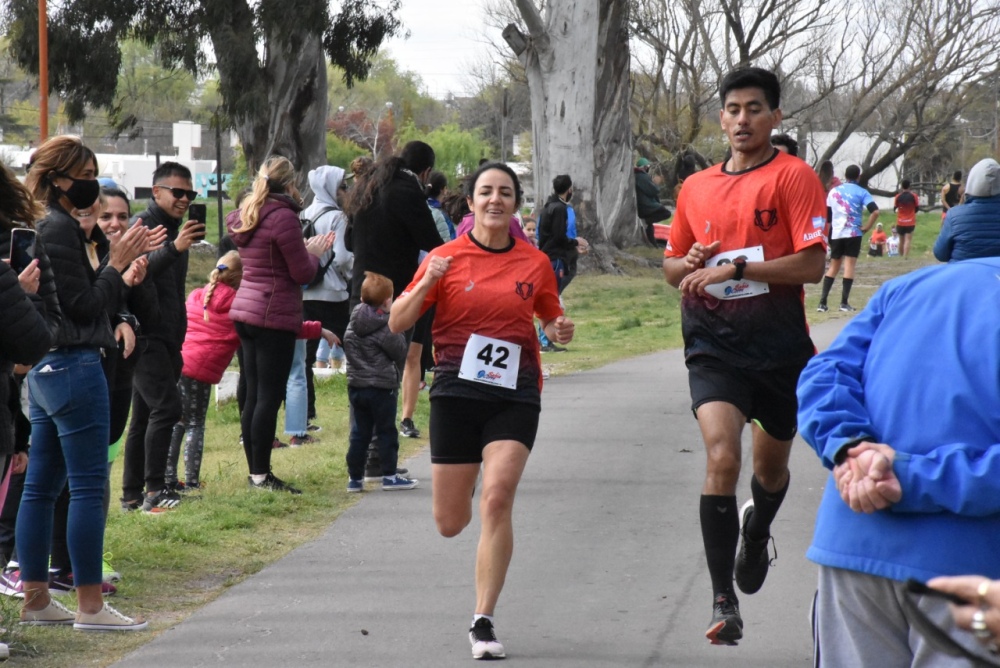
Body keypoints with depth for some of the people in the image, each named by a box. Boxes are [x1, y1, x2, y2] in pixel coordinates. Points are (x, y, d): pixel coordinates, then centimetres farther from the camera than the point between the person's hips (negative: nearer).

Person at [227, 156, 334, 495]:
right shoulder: (283, 217, -14)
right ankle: (260, 476, -3)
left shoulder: (245, 216, 12)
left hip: (245, 310, 9)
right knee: (269, 397, -5)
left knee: (254, 396, 12)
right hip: (274, 315, -9)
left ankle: (255, 472, 16)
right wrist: (314, 252, 8)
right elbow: (302, 273, -11)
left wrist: (305, 248, 17)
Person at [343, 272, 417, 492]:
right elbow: (400, 353, -8)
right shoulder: (386, 327, -15)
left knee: (359, 432, 10)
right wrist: (399, 333, 6)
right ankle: (389, 476, 6)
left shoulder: (353, 323, 4)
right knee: (387, 432, 3)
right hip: (381, 387, -6)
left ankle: (355, 477, 10)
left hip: (356, 385, 6)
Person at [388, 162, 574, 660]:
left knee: (497, 498, -19)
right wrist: (426, 283, -16)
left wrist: (559, 332, -2)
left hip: (515, 393, 0)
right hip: (457, 390, 0)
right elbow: (397, 324, 0)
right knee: (449, 524, 4)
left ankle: (483, 621, -11)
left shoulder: (535, 263, 6)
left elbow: (551, 318, 22)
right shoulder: (446, 258, 1)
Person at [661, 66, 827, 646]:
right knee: (722, 456, -19)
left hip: (780, 347, -1)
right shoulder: (697, 187, 9)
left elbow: (813, 264, -16)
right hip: (714, 347, 1)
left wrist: (735, 267, -22)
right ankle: (724, 603, -17)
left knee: (772, 464, 18)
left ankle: (757, 532, 54)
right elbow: (672, 267, 20)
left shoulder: (794, 177, -6)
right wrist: (688, 263, -4)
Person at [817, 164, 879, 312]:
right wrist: (866, 227, -6)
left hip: (836, 234, 4)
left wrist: (828, 234, 23)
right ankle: (844, 303, -8)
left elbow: (826, 215, 15)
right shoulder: (861, 192, -3)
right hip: (853, 233, -4)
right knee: (849, 266, -2)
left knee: (833, 267, 10)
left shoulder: (834, 191, 10)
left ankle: (822, 302, 3)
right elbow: (875, 211, -16)